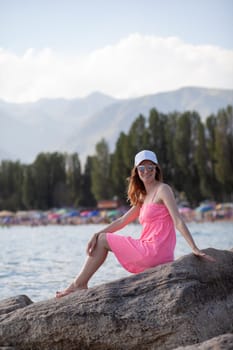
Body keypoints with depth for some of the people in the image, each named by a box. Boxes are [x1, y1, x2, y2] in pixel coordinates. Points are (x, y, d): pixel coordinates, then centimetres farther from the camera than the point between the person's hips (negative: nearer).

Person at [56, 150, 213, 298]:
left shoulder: (163, 189, -6)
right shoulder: (144, 198, 21)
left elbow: (178, 220, -14)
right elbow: (122, 221, 20)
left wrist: (195, 248, -20)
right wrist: (97, 234, 9)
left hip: (155, 252, -9)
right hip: (150, 253, 9)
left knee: (103, 240, 1)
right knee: (101, 238, 19)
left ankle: (79, 284, 9)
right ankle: (81, 284, 16)